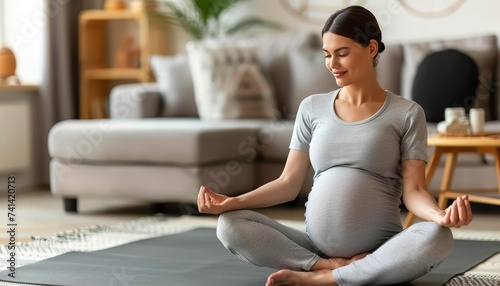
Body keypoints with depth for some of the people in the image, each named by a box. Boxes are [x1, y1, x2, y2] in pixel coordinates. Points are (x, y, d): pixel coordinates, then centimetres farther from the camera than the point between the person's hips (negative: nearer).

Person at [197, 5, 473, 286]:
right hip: (315, 246, 3)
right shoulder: (312, 108, 11)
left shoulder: (407, 113, 2)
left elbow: (414, 191, -4)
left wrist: (441, 215, -27)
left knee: (437, 237, -35)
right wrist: (233, 201, -7)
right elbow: (289, 183, 9)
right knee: (230, 225, -19)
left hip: (381, 253, -2)